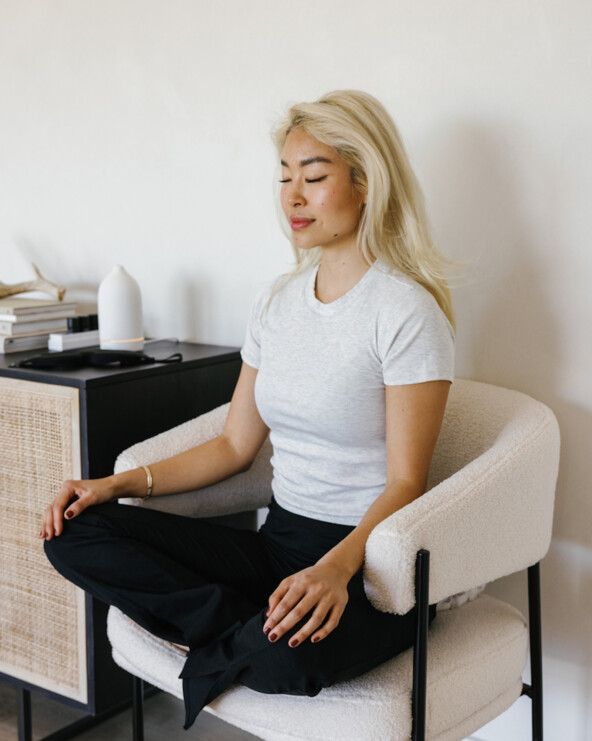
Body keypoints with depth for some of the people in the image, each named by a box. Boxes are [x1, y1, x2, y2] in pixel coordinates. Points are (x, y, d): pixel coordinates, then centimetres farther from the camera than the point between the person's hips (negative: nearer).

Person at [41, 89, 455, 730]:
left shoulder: (406, 310, -12)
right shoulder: (276, 303, 10)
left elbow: (404, 485, -14)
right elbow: (235, 445, 12)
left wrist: (336, 567, -32)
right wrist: (118, 484, 1)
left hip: (373, 564, -6)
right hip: (279, 542, 7)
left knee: (287, 657, -40)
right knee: (76, 534, -9)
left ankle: (236, 641, -5)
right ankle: (254, 628, -13)